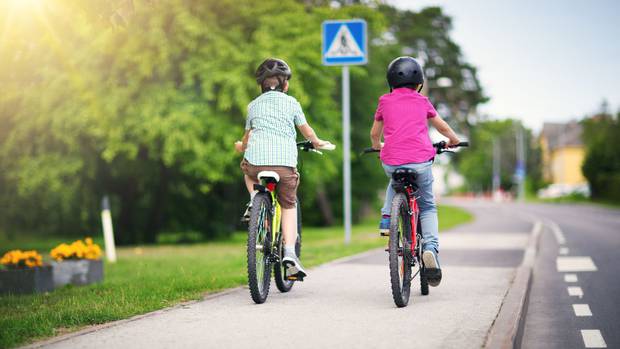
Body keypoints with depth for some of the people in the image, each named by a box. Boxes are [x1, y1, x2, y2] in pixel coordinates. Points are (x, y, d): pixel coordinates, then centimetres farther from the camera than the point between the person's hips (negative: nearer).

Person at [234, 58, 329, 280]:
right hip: (285, 162, -1)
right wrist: (317, 143, 43)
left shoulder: (254, 105, 18)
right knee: (289, 205, 13)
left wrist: (241, 147, 55)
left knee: (247, 169, 37)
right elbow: (307, 131, 22)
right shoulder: (291, 102, 12)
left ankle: (254, 200, 11)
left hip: (256, 161, 2)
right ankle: (290, 254, -2)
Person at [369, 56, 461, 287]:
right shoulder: (422, 101, 11)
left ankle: (386, 217, 15)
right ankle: (431, 248, -4)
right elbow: (443, 127, 22)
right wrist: (453, 140, 42)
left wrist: (377, 146, 44)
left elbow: (374, 134, 22)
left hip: (391, 162, 1)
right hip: (420, 161, -1)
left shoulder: (385, 101, 12)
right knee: (428, 207, 16)